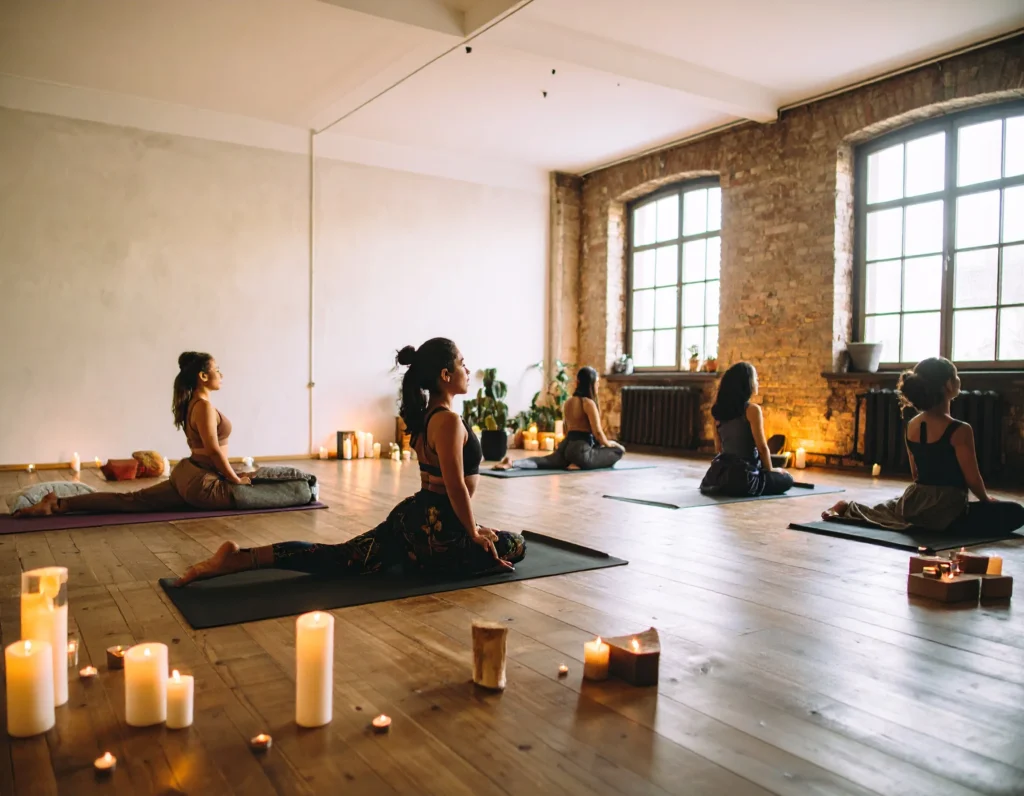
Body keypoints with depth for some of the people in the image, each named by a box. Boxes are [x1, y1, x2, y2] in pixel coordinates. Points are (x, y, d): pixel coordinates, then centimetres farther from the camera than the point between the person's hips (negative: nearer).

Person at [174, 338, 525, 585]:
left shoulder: (426, 416, 11)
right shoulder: (449, 420, -19)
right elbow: (456, 486, -21)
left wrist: (466, 527, 23)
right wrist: (474, 533, -9)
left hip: (413, 516, 9)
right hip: (434, 530, -9)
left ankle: (240, 558, -4)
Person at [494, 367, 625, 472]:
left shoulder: (569, 402, 16)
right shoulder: (589, 403, -11)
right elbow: (597, 431, -14)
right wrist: (608, 443, 5)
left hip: (568, 445, 7)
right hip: (581, 449, -7)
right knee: (618, 451, 2)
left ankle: (513, 463, -12)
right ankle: (581, 465, -8)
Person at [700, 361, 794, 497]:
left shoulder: (720, 409, 6)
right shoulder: (752, 409, -14)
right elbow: (762, 447, -10)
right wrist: (770, 470, 4)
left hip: (721, 474, 7)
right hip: (742, 476, -7)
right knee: (787, 480, 15)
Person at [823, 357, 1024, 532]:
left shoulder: (912, 425, 2)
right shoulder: (960, 430, -19)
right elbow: (973, 479, -11)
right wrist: (986, 500, 9)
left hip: (915, 505, 8)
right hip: (946, 513, -7)